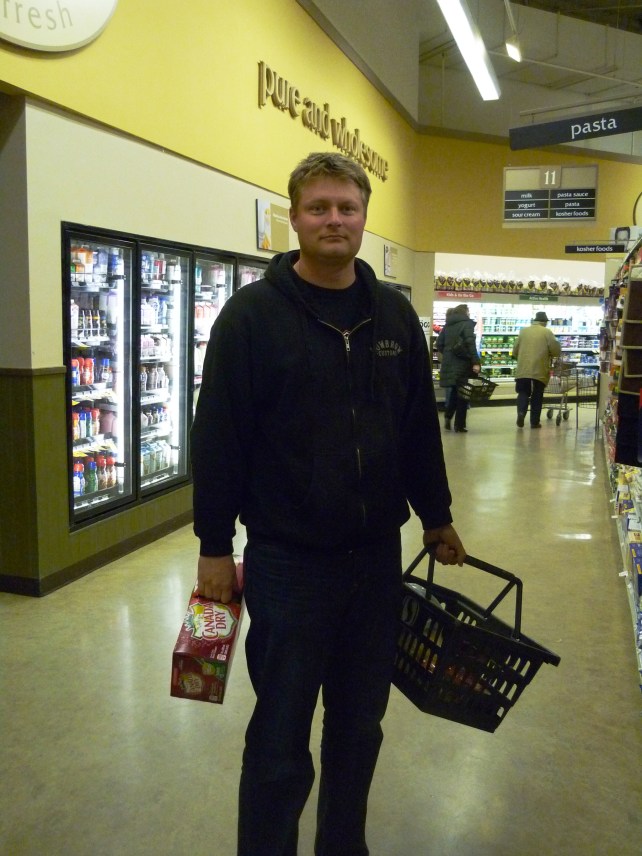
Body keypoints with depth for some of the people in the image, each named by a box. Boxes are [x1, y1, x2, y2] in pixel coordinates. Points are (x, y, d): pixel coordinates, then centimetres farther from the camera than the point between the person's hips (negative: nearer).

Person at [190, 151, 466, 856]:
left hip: (377, 554, 5)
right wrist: (214, 545, -7)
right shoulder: (252, 313, -7)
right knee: (280, 738, 7)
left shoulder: (394, 314, 6)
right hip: (286, 559, -4)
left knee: (360, 724, 18)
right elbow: (217, 437, -7)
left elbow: (420, 427, 12)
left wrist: (436, 518, 17)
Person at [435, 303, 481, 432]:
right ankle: (459, 425, 5)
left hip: (448, 364, 5)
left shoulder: (447, 325, 12)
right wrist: (476, 362, -20)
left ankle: (448, 416, 1)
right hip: (462, 363, -5)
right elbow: (471, 343, -16)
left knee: (453, 391, 19)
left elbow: (439, 344, 10)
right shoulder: (466, 323, -5)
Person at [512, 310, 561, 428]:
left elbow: (515, 351, 13)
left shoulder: (523, 331, 9)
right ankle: (535, 422, 9)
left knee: (523, 392, 10)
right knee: (537, 396, 7)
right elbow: (557, 350, -4)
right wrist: (548, 354, 17)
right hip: (540, 370, -2)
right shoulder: (547, 332, 1)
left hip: (523, 369, 2)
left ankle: (521, 412, -14)